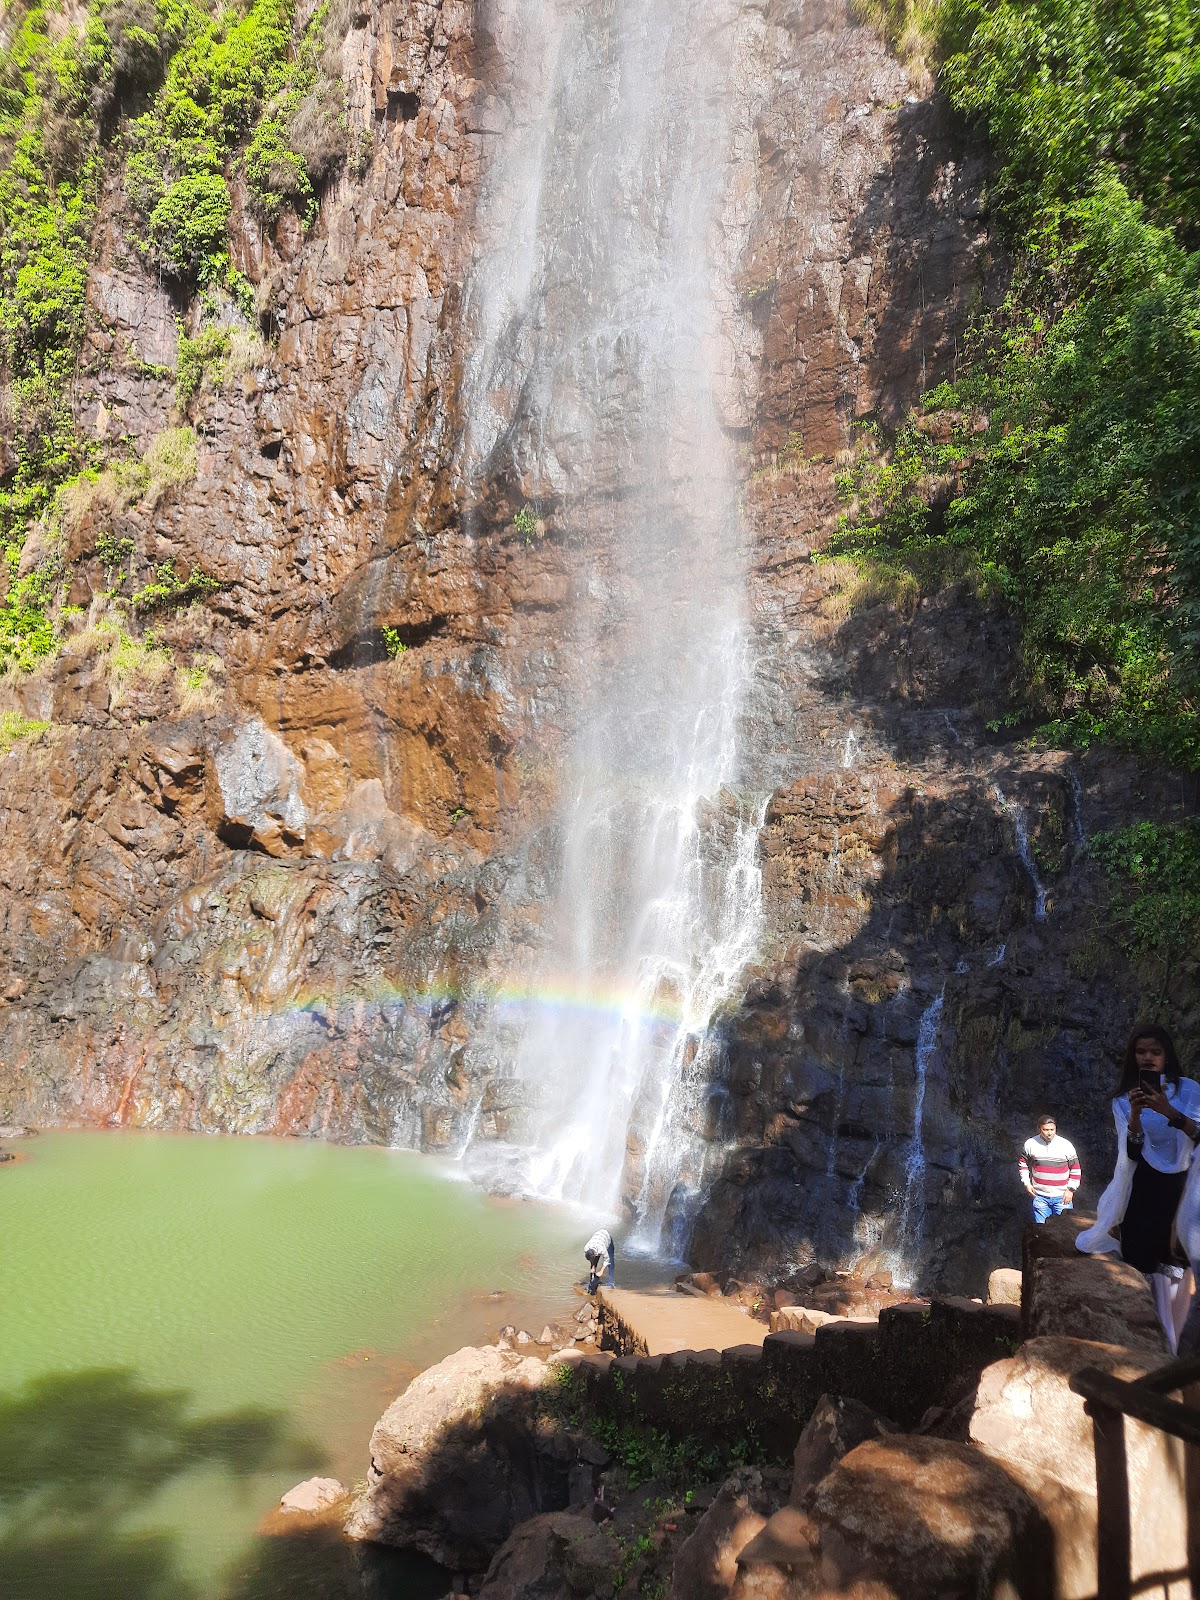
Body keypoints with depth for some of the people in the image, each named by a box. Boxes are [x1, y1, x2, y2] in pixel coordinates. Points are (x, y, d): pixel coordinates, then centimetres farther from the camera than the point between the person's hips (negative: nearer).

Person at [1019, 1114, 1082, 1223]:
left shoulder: (1066, 1145, -7)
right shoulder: (1030, 1144, -3)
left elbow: (1075, 1169, 2)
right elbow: (1023, 1163, 12)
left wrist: (1070, 1189, -3)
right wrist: (1026, 1183, 4)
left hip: (1062, 1197, -1)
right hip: (1040, 1197, 2)